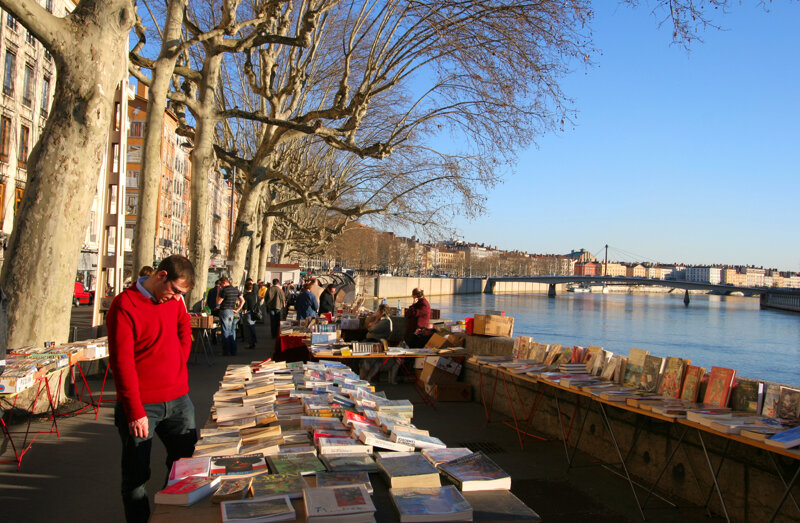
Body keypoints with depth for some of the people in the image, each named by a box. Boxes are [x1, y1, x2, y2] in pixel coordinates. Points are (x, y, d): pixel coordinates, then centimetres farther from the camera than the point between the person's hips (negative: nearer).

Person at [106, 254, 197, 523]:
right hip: (142, 404, -6)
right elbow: (121, 363, -16)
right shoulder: (125, 305, -14)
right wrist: (135, 412, -17)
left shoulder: (174, 300, 6)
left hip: (178, 400, 6)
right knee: (136, 476, 5)